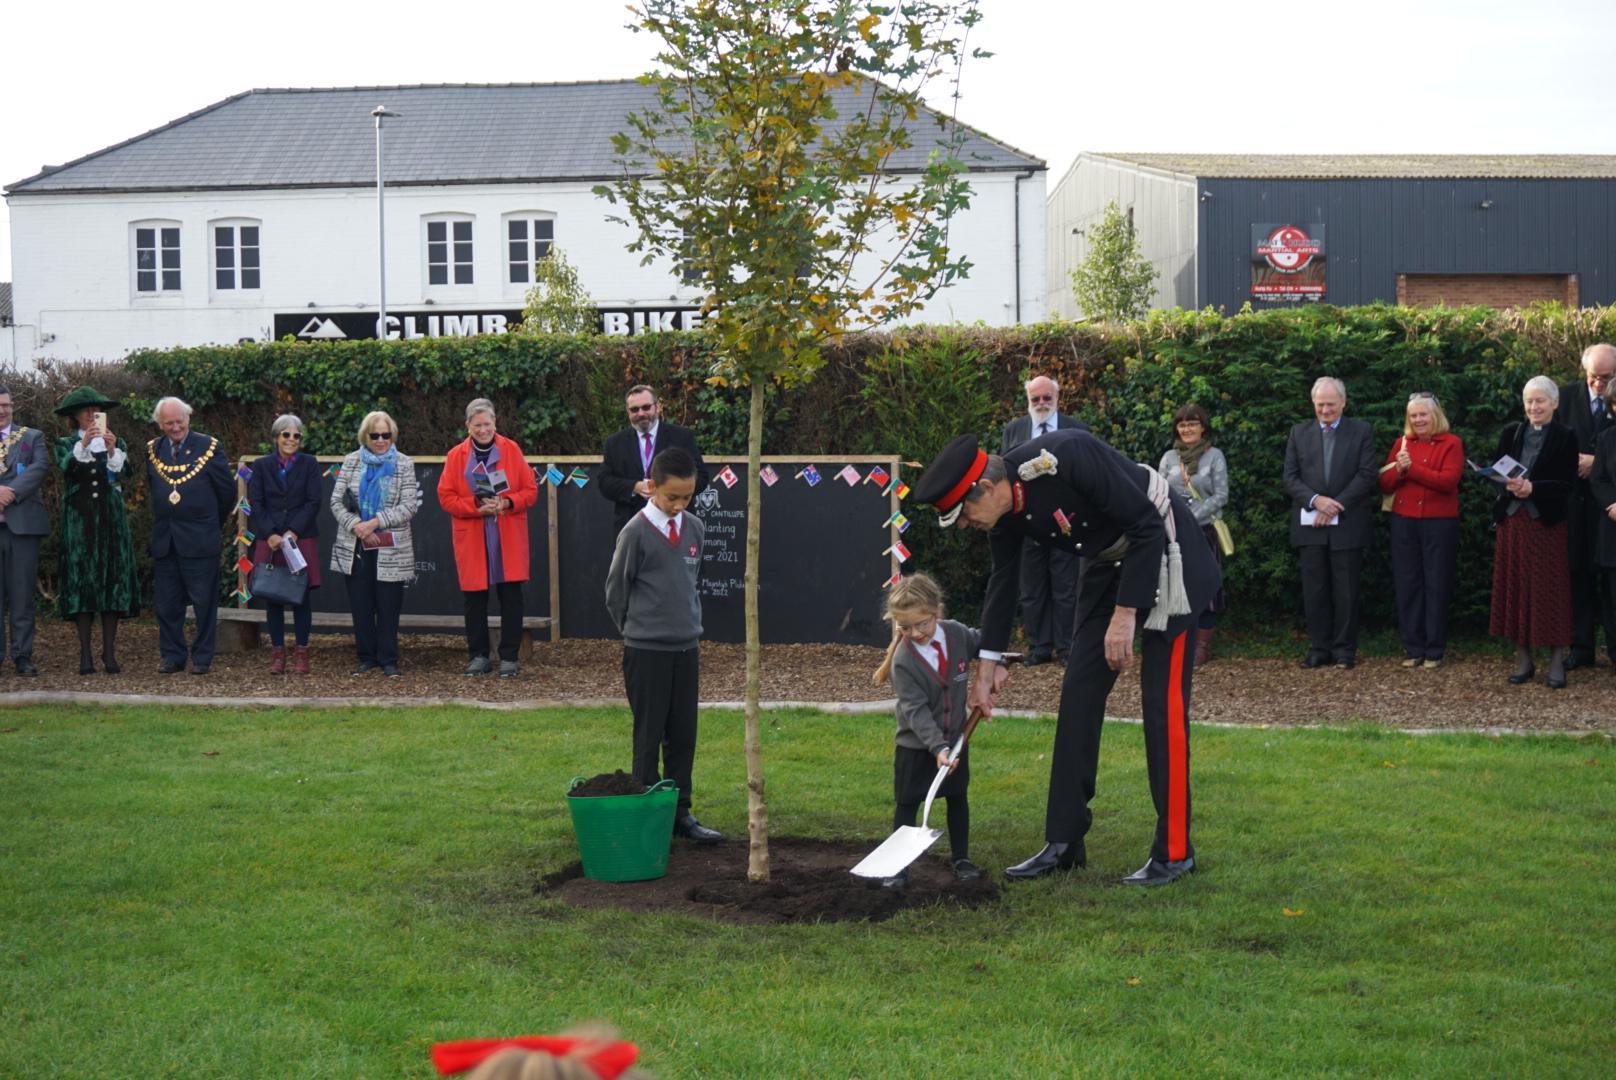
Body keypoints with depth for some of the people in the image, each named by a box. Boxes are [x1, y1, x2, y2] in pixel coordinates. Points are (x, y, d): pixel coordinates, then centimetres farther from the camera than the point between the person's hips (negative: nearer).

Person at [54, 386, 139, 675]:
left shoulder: (117, 444, 11)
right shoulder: (66, 444, 7)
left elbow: (124, 474, -6)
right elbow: (66, 468, -14)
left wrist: (112, 450, -23)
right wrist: (83, 444, -29)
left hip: (111, 521, 1)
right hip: (79, 522, -1)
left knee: (113, 580, -2)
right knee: (81, 582, -5)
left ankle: (110, 652, 0)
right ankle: (85, 654, -4)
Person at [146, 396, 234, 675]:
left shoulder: (208, 447, -3)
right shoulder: (153, 450, 8)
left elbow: (227, 490, 3)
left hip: (199, 539, -4)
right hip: (164, 539, 4)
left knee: (204, 602, 0)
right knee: (166, 603, 7)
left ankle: (202, 657, 8)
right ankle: (172, 655, 15)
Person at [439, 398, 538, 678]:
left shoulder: (511, 450, 4)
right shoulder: (456, 456, 4)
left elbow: (530, 491, 4)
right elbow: (445, 496, 1)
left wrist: (507, 503, -14)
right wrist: (476, 508, -13)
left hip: (508, 539, 0)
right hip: (471, 539, 0)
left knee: (511, 596, -1)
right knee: (475, 599, 3)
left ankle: (509, 657, 6)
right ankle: (479, 656, 14)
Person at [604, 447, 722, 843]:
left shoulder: (694, 528, 5)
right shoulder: (636, 533, -12)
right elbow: (615, 590, -3)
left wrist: (691, 625, 13)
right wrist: (637, 630, 4)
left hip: (687, 648, 5)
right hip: (646, 651, -5)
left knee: (684, 735, 9)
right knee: (649, 736, 2)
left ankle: (680, 812, 18)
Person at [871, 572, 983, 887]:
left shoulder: (958, 633, -11)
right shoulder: (903, 660, -23)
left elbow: (985, 646, 14)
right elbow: (916, 710, -26)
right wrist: (937, 747, -34)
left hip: (955, 738, 4)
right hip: (915, 744, -4)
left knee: (957, 798, 15)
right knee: (907, 804, 2)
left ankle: (960, 857, 29)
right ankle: (899, 865, 9)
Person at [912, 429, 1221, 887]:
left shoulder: (1068, 457, -32)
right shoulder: (1005, 510, -8)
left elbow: (1147, 527, -27)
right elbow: (1002, 581, 9)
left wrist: (1126, 613, -24)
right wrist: (988, 663, 11)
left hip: (1164, 553, -8)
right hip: (1109, 563, 8)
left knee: (1162, 700, -8)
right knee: (1080, 692, 4)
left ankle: (1174, 852, 0)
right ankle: (1064, 842, 10)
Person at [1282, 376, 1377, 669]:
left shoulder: (1362, 432, 5)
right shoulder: (1299, 432, 10)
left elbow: (1366, 476, -3)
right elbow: (1290, 477, 5)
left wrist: (1334, 506, -12)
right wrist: (1315, 500, -12)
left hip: (1347, 524, -2)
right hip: (1309, 524, 2)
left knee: (1346, 590, 1)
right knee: (1314, 590, 3)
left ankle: (1344, 650, 7)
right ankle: (1319, 648, 8)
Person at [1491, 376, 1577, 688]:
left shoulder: (1565, 437, -1)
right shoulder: (1511, 434, 10)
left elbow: (1568, 483, -7)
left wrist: (1533, 488, -19)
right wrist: (1509, 483, -15)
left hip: (1548, 521, -4)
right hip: (1512, 519, 4)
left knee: (1550, 589, -3)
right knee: (1515, 587, 4)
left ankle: (1557, 661, 2)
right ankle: (1523, 658, 13)